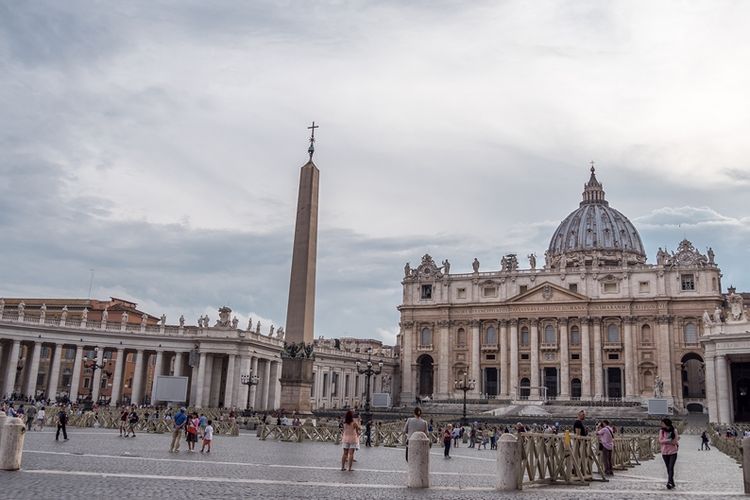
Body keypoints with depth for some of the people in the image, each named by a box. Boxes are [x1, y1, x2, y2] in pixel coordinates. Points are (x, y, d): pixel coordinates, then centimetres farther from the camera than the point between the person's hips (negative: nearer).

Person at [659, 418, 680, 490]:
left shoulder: (674, 430, -4)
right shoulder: (661, 431, 0)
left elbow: (675, 441, -8)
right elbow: (660, 441, -8)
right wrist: (670, 441, -15)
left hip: (673, 452, -3)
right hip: (664, 452, 3)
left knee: (671, 467, -15)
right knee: (668, 468, 8)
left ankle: (669, 482, -23)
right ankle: (672, 483, 17)